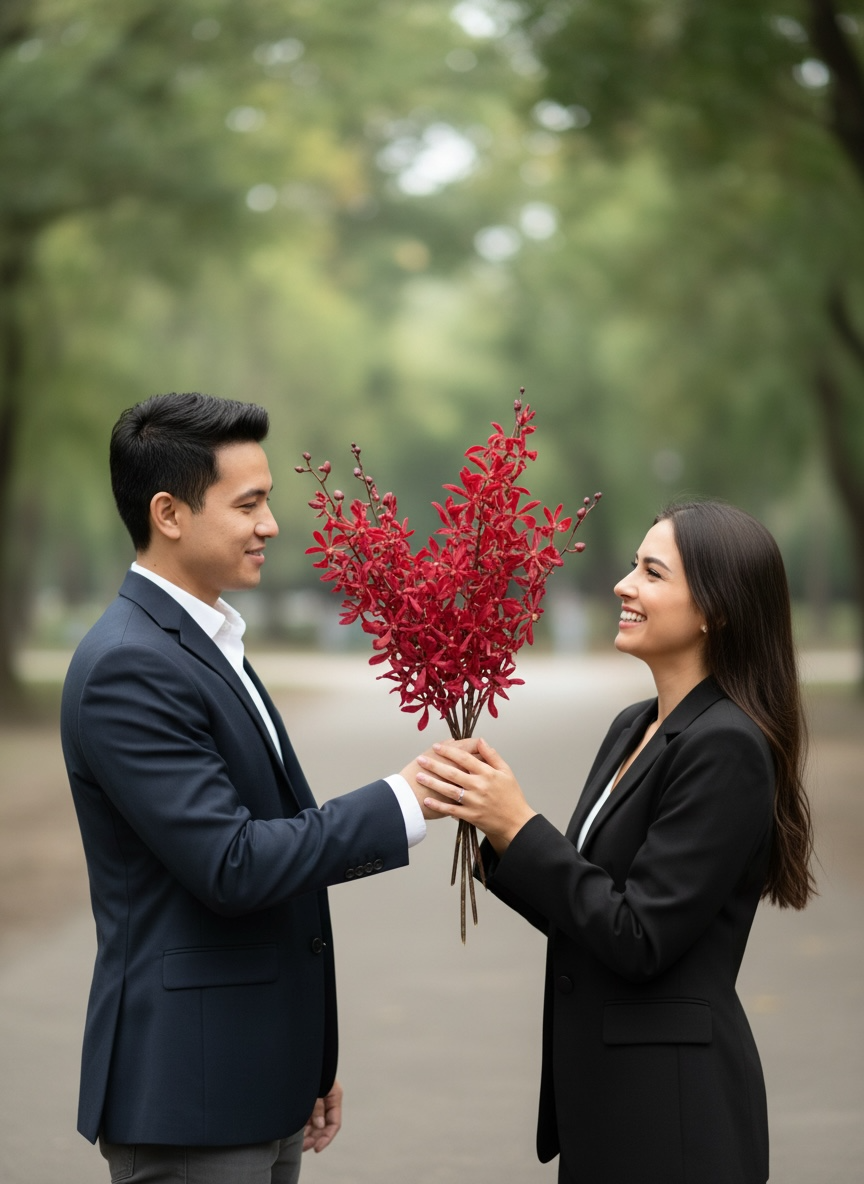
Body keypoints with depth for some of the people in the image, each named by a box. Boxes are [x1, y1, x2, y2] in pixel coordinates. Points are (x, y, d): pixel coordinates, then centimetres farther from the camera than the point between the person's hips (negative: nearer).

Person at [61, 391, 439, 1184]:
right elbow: (228, 866, -22)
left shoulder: (209, 647, 14)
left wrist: (307, 1060, 19)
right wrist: (399, 802, -16)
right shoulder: (128, 668, -17)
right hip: (187, 1091, -9)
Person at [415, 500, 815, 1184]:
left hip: (671, 1106, -8)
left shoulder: (725, 747, -18)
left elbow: (638, 939, -20)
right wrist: (494, 824, -4)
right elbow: (584, 912, 10)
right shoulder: (636, 728, 9)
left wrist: (519, 825, -17)